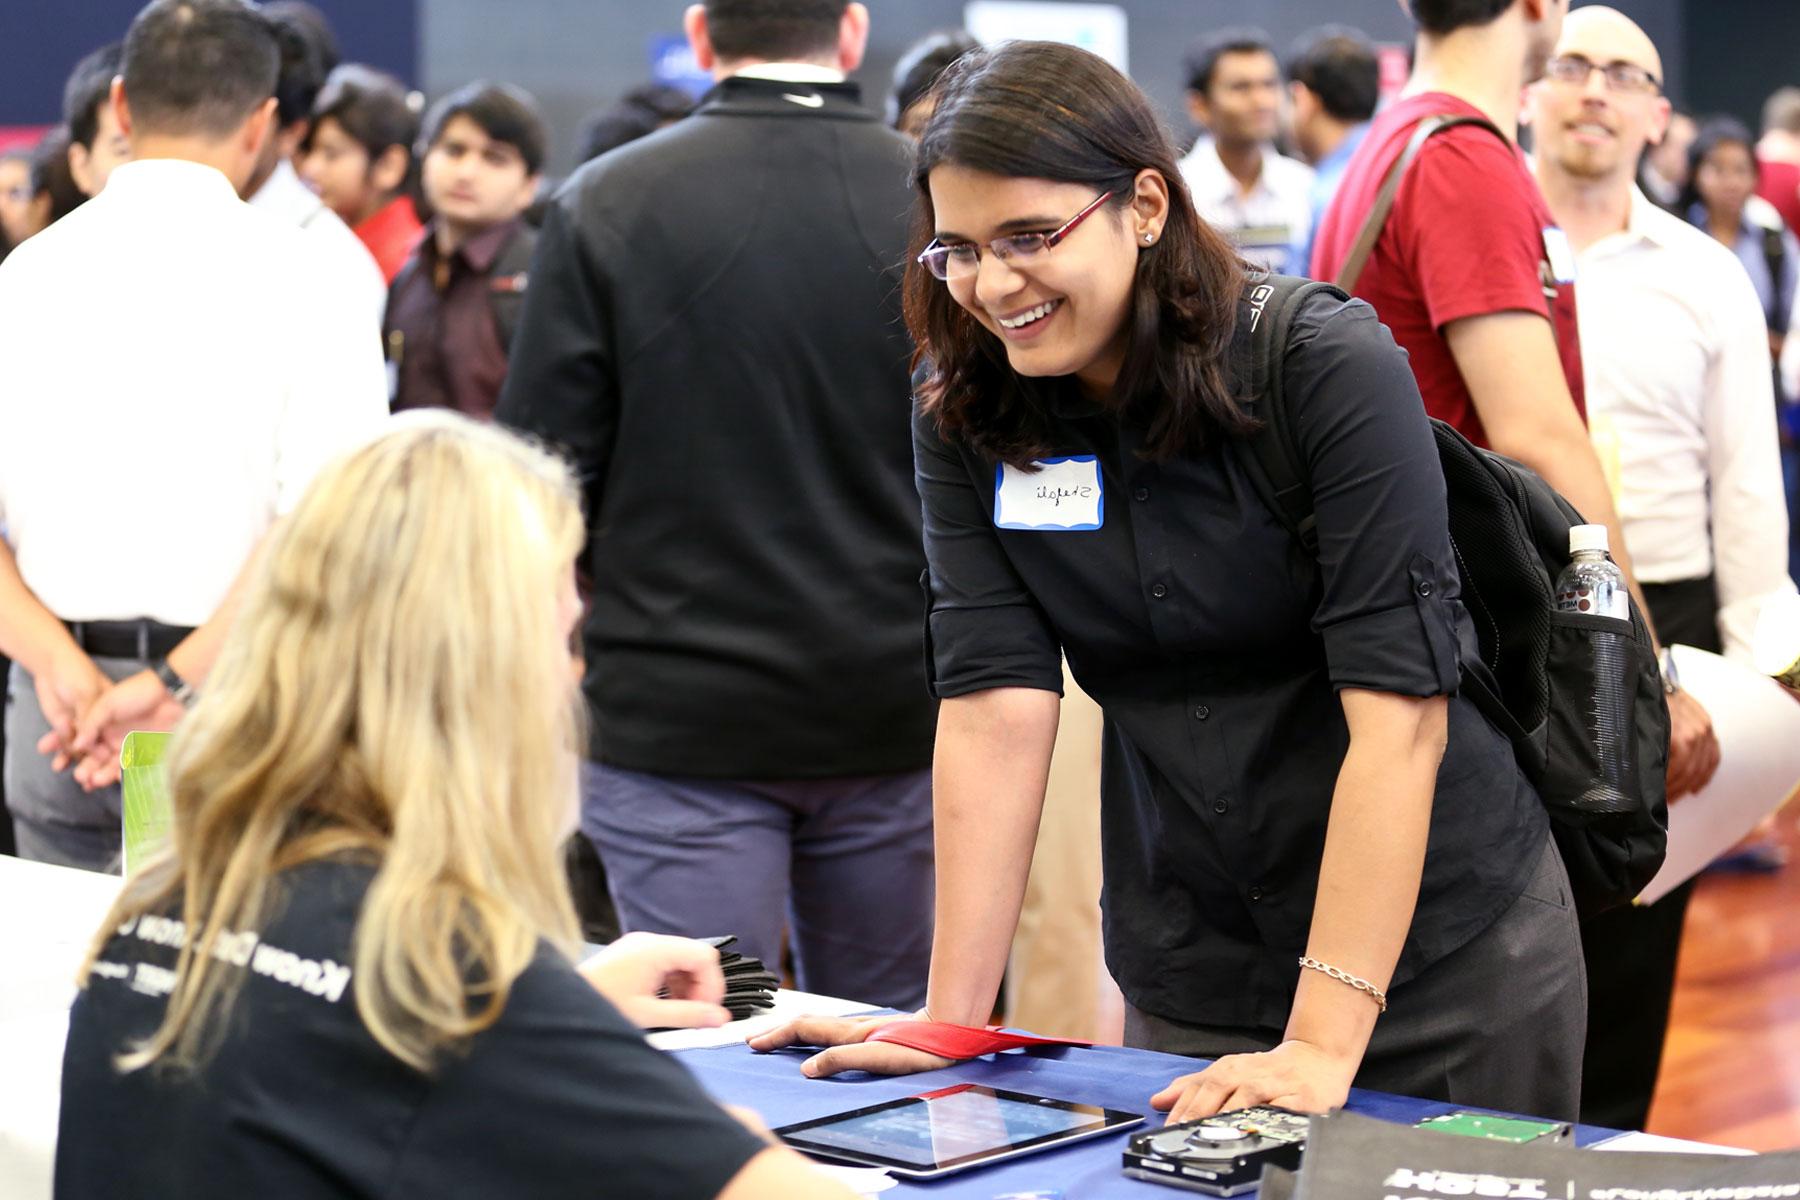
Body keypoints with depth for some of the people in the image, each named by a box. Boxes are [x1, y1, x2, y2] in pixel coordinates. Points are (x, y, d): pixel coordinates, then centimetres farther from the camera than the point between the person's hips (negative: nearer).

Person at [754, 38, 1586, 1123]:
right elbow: (996, 702, -10)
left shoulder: (1332, 369, -19)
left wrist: (1325, 1042, -28)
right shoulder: (964, 412, -5)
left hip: (1441, 944, -3)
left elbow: (1397, 708, -23)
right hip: (1191, 973, 3)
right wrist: (953, 1016, -16)